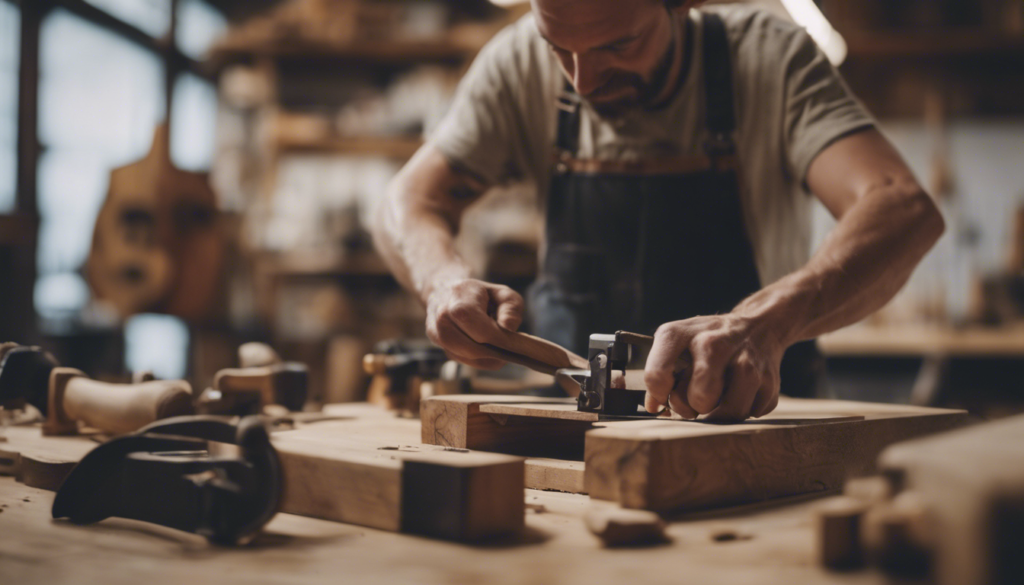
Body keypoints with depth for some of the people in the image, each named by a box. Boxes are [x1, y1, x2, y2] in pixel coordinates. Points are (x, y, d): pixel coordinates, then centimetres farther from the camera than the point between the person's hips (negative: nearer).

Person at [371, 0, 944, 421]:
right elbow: (410, 202, -4)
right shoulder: (521, 63, -8)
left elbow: (906, 211, -30)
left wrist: (763, 322, -49)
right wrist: (446, 278, -28)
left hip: (753, 413, -1)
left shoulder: (770, 58, -16)